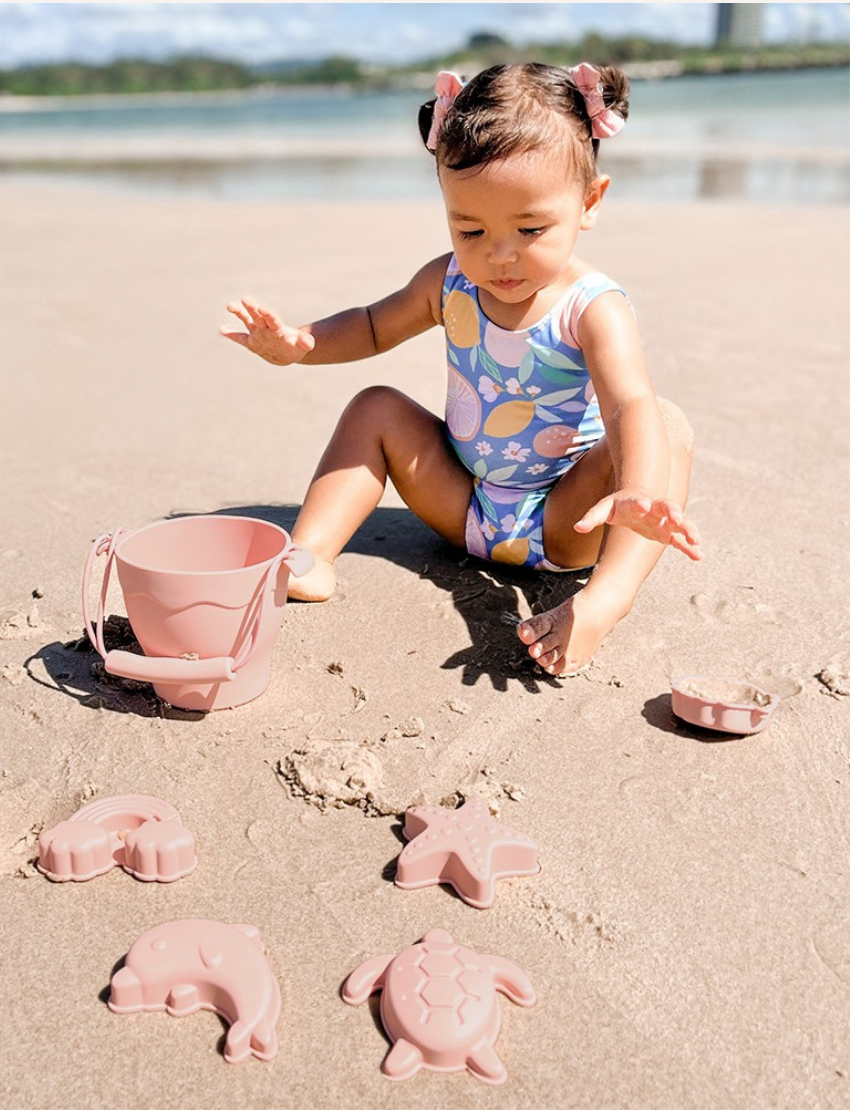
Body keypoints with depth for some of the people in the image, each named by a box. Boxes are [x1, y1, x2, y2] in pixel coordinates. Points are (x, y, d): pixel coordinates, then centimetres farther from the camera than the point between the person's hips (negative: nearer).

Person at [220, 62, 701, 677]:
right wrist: (298, 343, -7)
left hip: (561, 524, -4)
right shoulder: (450, 283, -4)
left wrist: (640, 493, -58)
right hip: (463, 505, 5)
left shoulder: (592, 308, -20)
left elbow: (631, 405, -37)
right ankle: (308, 558, -14)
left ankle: (605, 599, -42)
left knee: (668, 426, -27)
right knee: (376, 407, -4)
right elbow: (373, 326, 13)